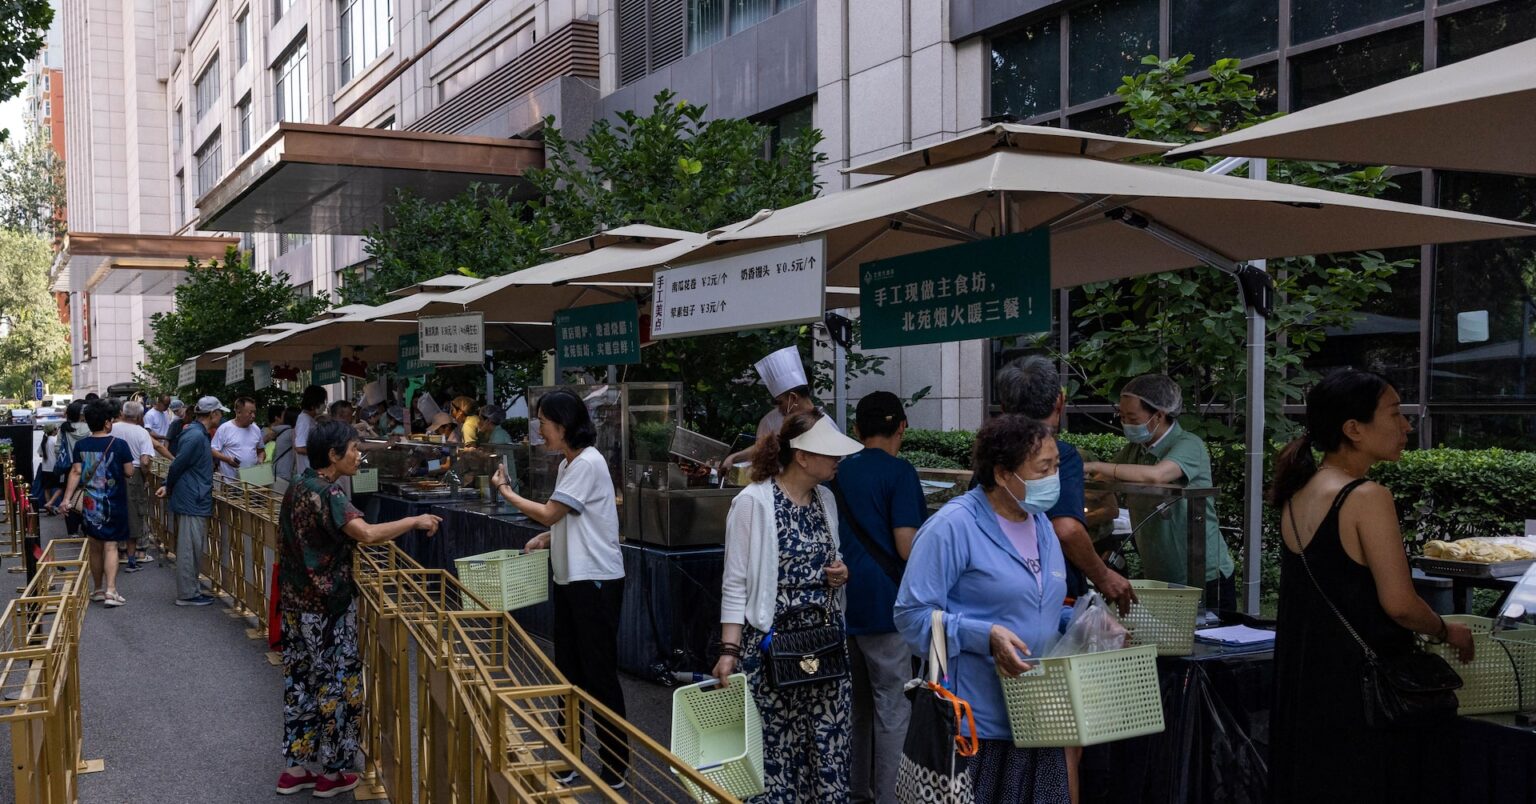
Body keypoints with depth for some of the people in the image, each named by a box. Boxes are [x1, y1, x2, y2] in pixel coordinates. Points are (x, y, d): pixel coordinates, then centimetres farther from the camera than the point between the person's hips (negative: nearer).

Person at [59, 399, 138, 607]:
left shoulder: (80, 446, 0)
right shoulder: (119, 445, -10)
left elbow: (76, 472, -6)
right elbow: (129, 473, -7)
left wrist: (67, 498, -7)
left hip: (90, 504, 3)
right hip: (114, 504, -3)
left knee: (95, 547, 14)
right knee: (111, 547, -2)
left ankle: (97, 589, 24)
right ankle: (110, 591, -13)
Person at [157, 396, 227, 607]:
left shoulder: (196, 433, 14)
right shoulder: (196, 436, -19)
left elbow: (178, 465, 18)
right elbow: (177, 465, -17)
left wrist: (168, 486, 10)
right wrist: (169, 487, -1)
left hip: (194, 501, 10)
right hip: (193, 500, -10)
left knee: (192, 547, 16)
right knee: (189, 548, -3)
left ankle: (191, 588, 25)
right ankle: (187, 594, 3)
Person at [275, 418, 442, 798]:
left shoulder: (299, 486, 8)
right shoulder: (326, 494, -21)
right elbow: (366, 533, -35)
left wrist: (351, 540, 21)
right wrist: (414, 521, -25)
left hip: (297, 602, 9)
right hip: (327, 606, -9)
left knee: (301, 681, 15)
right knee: (334, 684, 3)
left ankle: (297, 767, 23)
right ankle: (331, 771, 14)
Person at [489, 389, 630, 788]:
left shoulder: (588, 463, -17)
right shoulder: (567, 464, 13)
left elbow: (550, 513, -14)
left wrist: (507, 492, -1)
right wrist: (546, 538, 3)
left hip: (595, 581, -9)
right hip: (569, 579, 9)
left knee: (599, 673, -2)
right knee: (569, 671, 13)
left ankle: (616, 765, 8)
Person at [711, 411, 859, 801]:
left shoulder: (827, 499, 9)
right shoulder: (753, 502, -11)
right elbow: (735, 584, -11)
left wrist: (841, 574, 0)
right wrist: (730, 649, -17)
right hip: (773, 642, -6)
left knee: (830, 744, 4)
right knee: (777, 745, 1)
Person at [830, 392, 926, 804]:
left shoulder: (838, 472, 9)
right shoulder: (899, 472, -11)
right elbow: (907, 547, -16)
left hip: (844, 597, 7)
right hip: (884, 600, -7)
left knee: (857, 700, 17)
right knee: (892, 705, 1)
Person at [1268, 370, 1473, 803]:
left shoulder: (1297, 493, 7)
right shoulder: (1367, 498, -17)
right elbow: (1399, 603, -19)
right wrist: (1448, 631, 0)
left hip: (1301, 683, 8)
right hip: (1359, 683, -8)